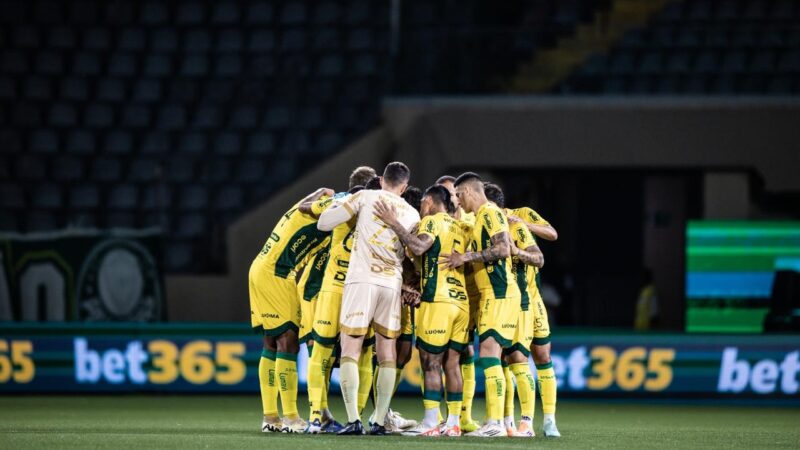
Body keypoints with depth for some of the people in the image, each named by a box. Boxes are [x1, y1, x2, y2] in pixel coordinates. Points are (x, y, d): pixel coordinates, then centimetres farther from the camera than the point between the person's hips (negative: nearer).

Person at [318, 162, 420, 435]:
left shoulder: (365, 198, 4)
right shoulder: (412, 214, 14)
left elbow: (324, 223, 2)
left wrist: (336, 207, 22)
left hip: (361, 280, -3)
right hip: (393, 284, 3)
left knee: (350, 351, -2)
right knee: (387, 355, 9)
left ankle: (354, 420, -14)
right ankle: (379, 421, 4)